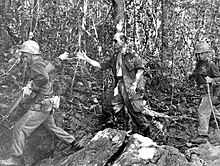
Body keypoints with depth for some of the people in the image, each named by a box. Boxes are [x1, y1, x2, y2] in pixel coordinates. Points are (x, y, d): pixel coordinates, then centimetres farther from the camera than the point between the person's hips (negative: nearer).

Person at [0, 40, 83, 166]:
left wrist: (30, 88, -27)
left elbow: (43, 77, -37)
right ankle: (74, 144, 33)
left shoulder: (36, 64, -19)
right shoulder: (43, 63, 9)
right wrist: (60, 59, 48)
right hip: (47, 105, 10)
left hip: (41, 107, -10)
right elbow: (52, 65, 29)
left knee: (19, 128, -5)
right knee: (51, 126, 26)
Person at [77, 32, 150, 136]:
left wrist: (134, 84, -15)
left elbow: (140, 69, -7)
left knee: (134, 110, -8)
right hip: (120, 87, 7)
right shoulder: (114, 58, 18)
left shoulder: (132, 56, -2)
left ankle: (145, 129, 9)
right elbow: (101, 66, 20)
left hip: (131, 87, -7)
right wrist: (86, 59, 16)